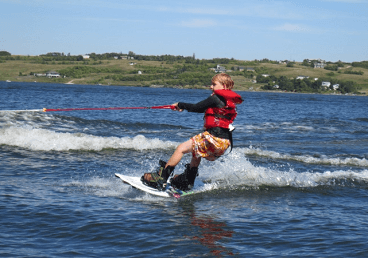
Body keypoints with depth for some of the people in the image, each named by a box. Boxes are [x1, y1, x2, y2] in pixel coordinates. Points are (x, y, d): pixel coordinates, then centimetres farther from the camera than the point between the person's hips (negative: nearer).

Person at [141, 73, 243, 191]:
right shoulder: (229, 102, 21)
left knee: (181, 148, -7)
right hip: (225, 142, 10)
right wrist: (184, 107, 32)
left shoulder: (215, 98, -7)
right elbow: (203, 109, 29)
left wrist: (180, 104, 8)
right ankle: (188, 181, 45)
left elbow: (196, 107, -9)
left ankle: (161, 177, -11)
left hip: (214, 137, -10)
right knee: (196, 152, 34)